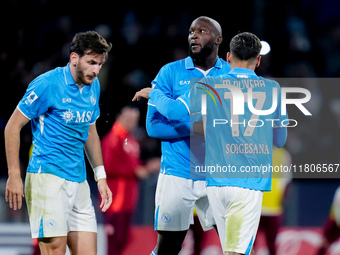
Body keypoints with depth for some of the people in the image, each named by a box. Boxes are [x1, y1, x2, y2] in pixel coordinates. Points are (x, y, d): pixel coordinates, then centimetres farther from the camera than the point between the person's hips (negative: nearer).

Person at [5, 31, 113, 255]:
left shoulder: (93, 86, 11)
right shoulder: (47, 85, -11)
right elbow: (13, 127, -7)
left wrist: (101, 176, 19)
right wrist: (14, 176, -12)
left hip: (78, 181, 7)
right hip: (48, 177, -7)